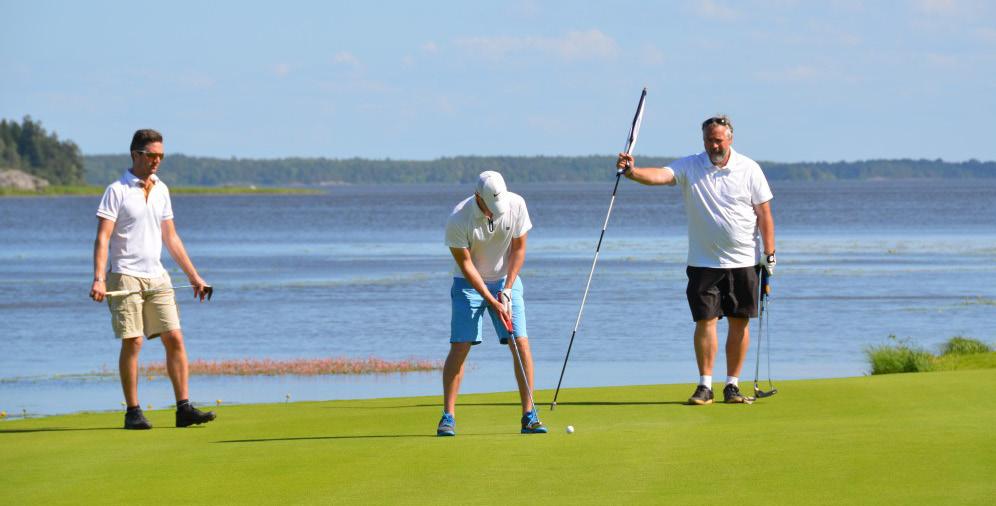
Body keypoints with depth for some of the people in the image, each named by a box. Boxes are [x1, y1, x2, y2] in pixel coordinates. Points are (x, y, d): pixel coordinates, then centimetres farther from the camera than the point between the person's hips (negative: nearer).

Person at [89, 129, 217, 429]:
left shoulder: (161, 190, 14)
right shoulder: (117, 191, -5)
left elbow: (170, 238, 21)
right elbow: (102, 237, -10)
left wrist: (193, 276, 19)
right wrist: (99, 279, -22)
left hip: (157, 277, 6)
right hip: (125, 277, -6)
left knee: (174, 339, -2)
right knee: (132, 342, -7)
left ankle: (184, 408, 0)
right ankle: (133, 412, -1)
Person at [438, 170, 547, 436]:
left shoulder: (516, 205, -16)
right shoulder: (458, 220, -24)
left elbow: (519, 249, -5)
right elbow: (465, 264, -17)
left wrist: (506, 291, -11)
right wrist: (491, 301, -20)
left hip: (506, 280, 2)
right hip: (469, 283, -2)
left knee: (521, 344, -9)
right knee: (459, 347, -11)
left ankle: (529, 415, -5)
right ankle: (448, 417, -5)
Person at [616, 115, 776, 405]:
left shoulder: (749, 169, 1)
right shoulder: (690, 167, 0)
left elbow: (764, 213, 3)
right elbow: (660, 175, -17)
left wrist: (769, 254, -1)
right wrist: (631, 171, -37)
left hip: (743, 261, 0)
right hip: (703, 262, 0)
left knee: (739, 323, 3)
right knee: (705, 321, -4)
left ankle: (733, 384, 12)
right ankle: (705, 385, 1)